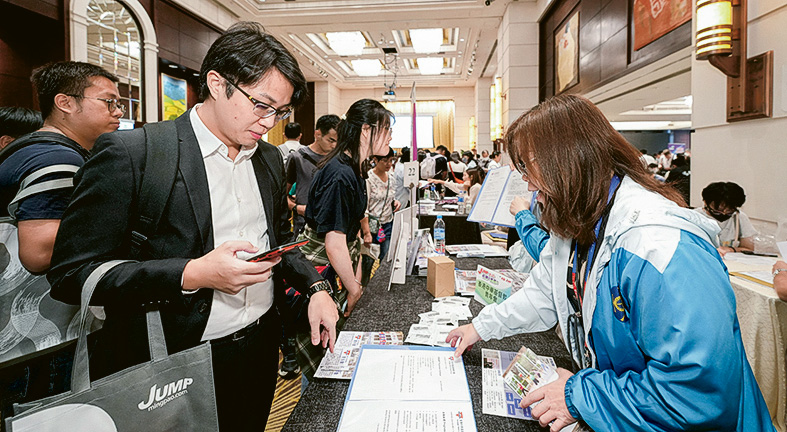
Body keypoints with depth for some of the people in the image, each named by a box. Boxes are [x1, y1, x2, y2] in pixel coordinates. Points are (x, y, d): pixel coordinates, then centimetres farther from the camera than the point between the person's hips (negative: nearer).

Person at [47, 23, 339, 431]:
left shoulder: (269, 158, 5)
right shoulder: (129, 153, -15)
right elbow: (72, 273, -17)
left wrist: (315, 286, -1)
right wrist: (195, 274, -26)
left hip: (260, 350, 6)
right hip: (172, 364, -6)